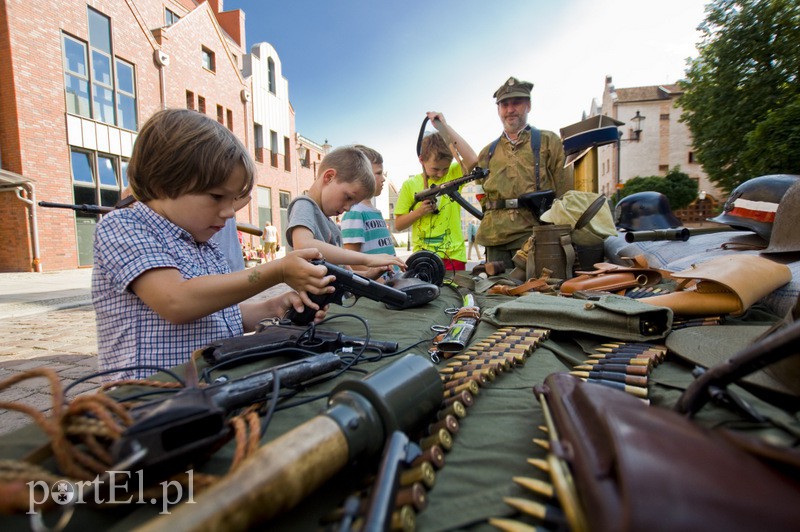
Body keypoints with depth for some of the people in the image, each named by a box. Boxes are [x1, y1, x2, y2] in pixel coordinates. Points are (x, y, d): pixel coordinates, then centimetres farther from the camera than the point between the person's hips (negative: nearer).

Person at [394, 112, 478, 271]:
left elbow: (472, 159, -20)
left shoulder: (453, 175, 2)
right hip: (422, 258, 1)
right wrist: (419, 212, -12)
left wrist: (445, 126, -16)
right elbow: (398, 225, 5)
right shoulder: (410, 185, 3)